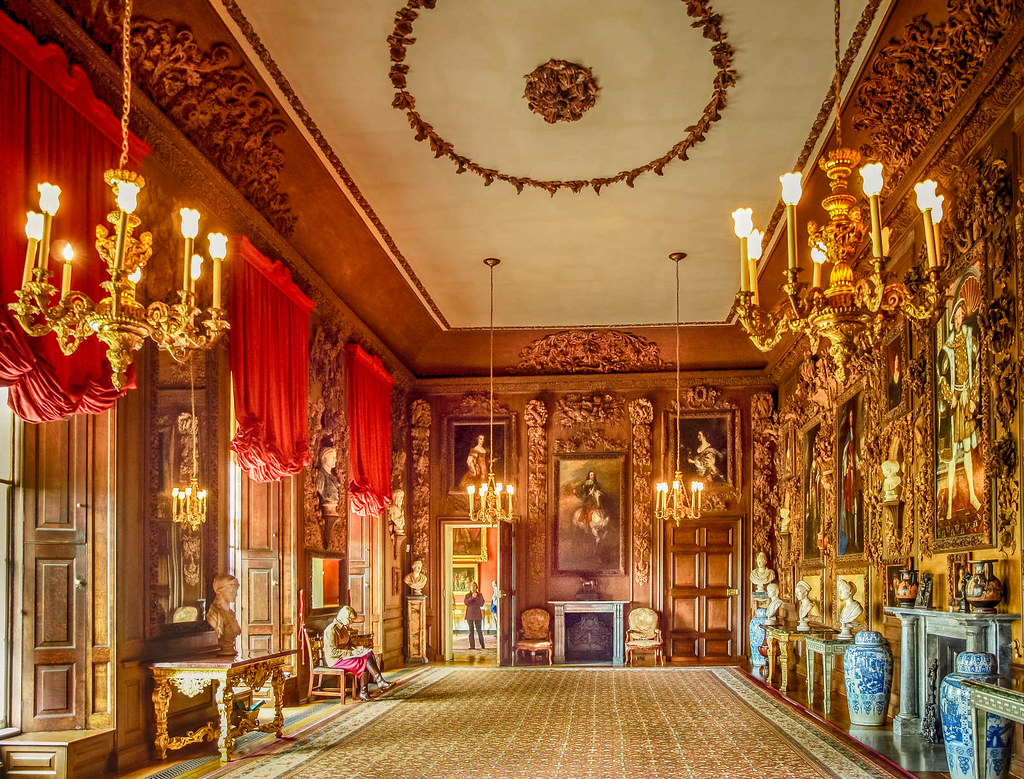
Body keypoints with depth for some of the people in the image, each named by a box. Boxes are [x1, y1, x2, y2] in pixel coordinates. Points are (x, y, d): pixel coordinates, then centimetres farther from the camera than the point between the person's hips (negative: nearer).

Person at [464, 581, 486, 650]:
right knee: (471, 630, -1)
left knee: (479, 630, -5)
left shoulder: (480, 595, 6)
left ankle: (482, 645, 6)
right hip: (469, 615, 1)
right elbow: (466, 603, -8)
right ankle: (472, 646, 3)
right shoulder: (467, 596, 8)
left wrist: (476, 597, -12)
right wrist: (472, 597, -17)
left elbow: (481, 604, -4)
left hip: (477, 615, -1)